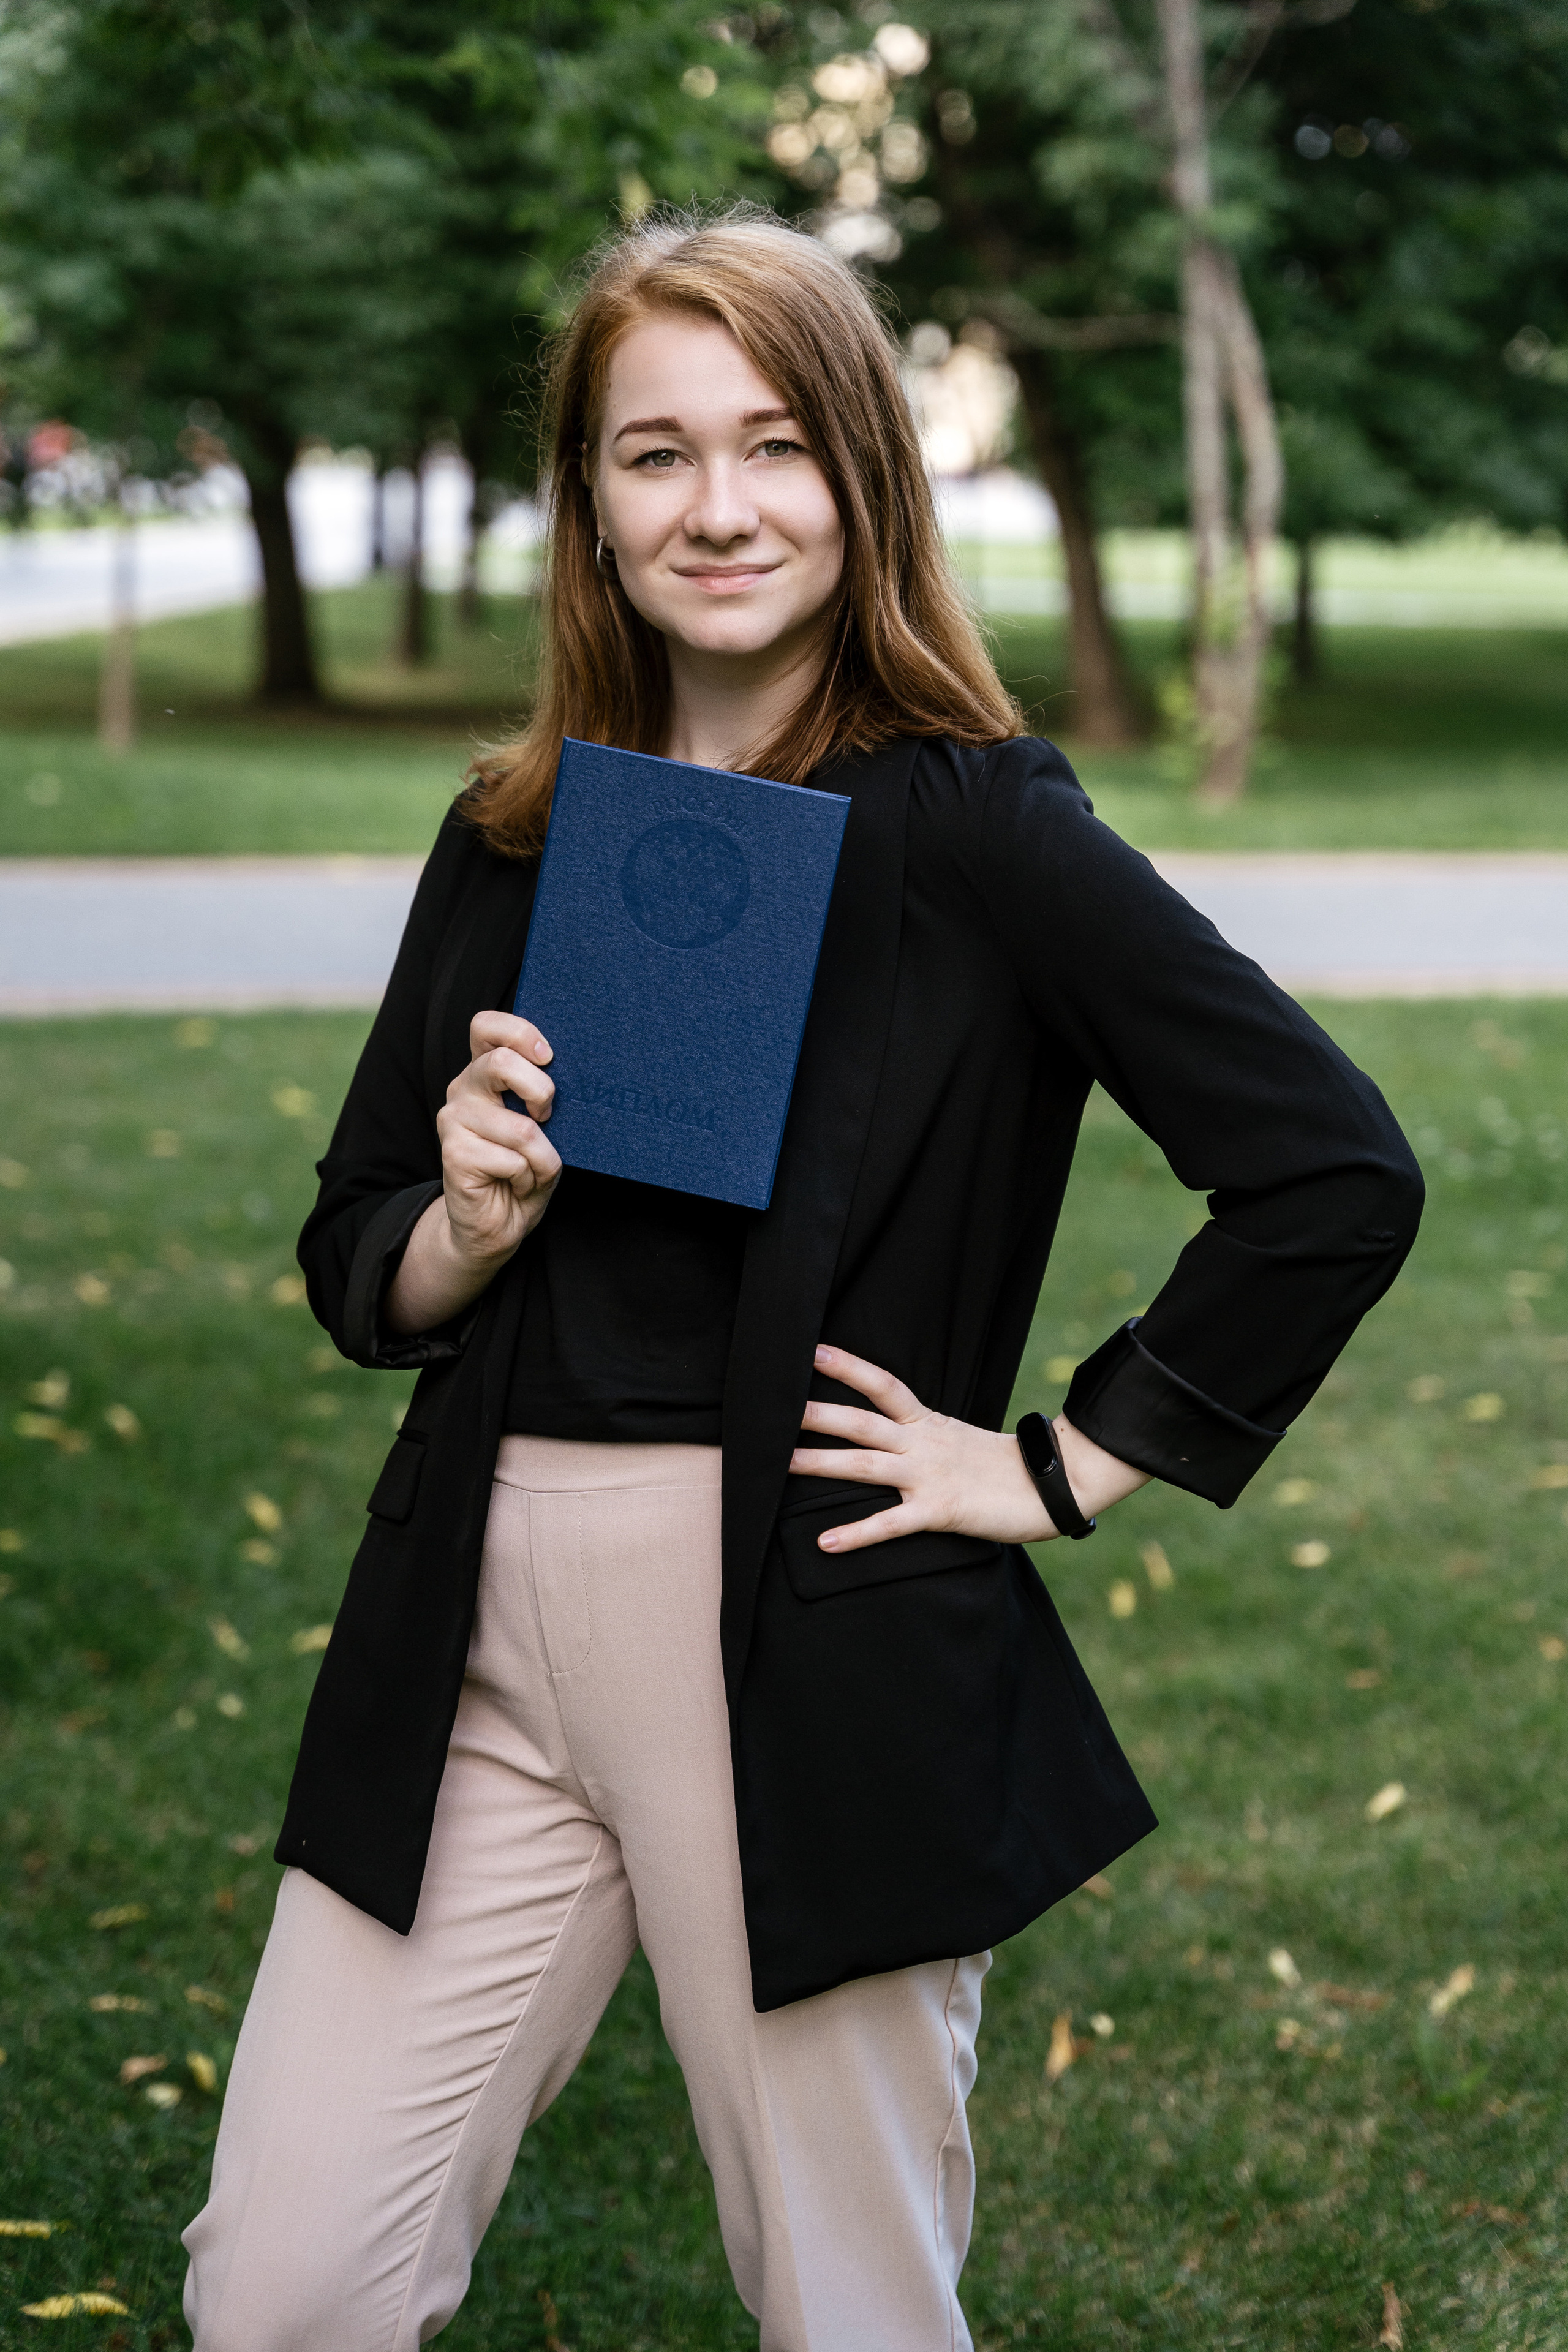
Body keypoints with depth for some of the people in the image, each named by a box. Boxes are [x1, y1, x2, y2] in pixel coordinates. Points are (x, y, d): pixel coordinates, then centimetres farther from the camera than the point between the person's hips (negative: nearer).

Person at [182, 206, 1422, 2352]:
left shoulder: (970, 826, -6)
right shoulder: (514, 842, 10)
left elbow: (1336, 1172, -11)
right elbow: (353, 1260, 15)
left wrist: (1071, 1467, -7)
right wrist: (469, 1227, -7)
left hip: (816, 1665, -4)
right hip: (484, 1639, 4)